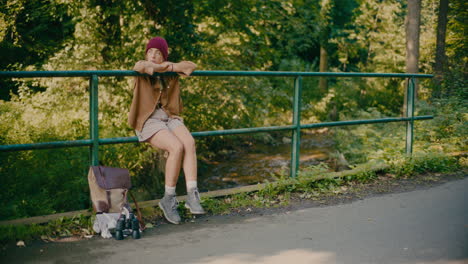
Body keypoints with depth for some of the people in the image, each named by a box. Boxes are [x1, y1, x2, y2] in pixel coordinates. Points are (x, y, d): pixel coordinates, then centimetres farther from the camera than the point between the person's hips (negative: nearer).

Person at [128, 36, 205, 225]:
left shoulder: (169, 71, 17)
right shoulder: (143, 68, 3)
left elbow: (191, 66, 7)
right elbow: (141, 66, -21)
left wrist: (171, 67, -5)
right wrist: (163, 68, -9)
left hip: (169, 117, 5)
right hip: (148, 120, -4)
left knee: (189, 142, -26)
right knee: (177, 147, -29)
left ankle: (192, 196, -29)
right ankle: (169, 199, -16)